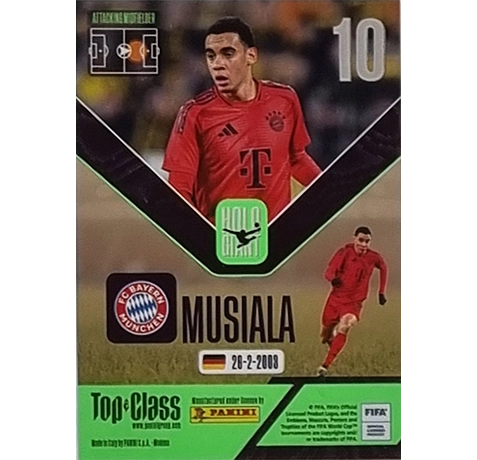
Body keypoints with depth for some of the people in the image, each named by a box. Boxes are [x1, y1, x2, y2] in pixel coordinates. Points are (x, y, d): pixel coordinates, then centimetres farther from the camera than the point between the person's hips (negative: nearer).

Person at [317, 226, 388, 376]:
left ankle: (325, 366, -23)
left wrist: (381, 292, 17)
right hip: (336, 297, 1)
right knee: (326, 334, 8)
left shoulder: (374, 257, -4)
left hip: (354, 302, 0)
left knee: (344, 327, -26)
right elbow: (329, 271, -17)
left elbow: (383, 268, 18)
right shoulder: (345, 252, -10)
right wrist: (333, 278, -41)